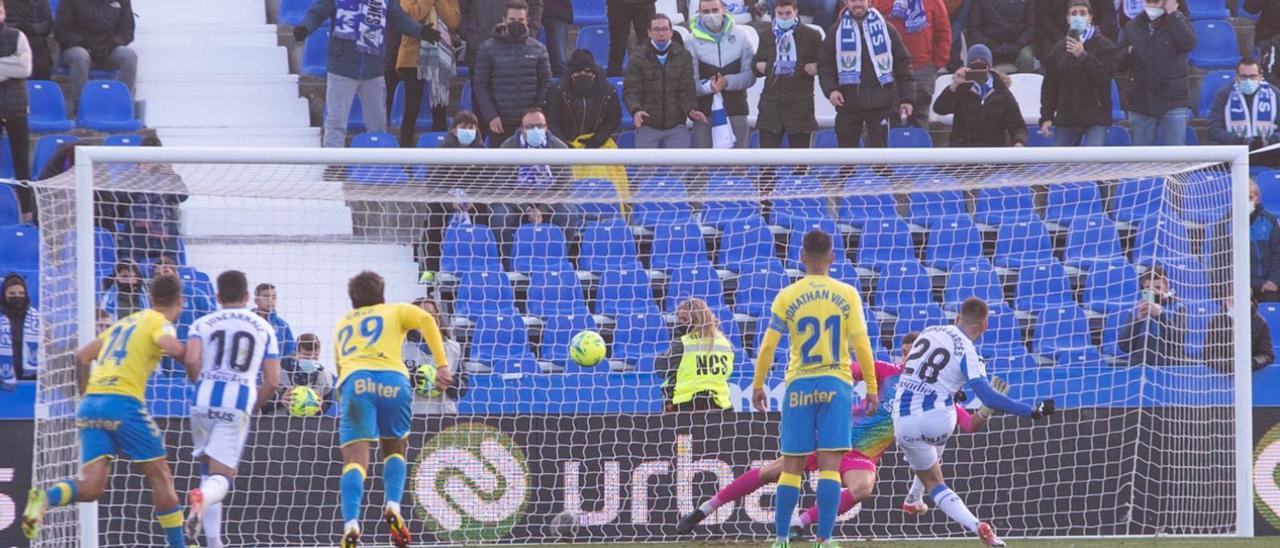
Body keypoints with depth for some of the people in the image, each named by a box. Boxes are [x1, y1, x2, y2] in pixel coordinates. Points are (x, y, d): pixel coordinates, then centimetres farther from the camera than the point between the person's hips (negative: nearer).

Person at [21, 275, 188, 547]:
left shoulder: (123, 323, 25)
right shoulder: (159, 322, 4)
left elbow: (82, 356, 24)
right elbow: (172, 347, -18)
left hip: (91, 402, 6)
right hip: (124, 403, -6)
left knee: (90, 486, -3)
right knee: (160, 476, 10)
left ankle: (45, 498, -31)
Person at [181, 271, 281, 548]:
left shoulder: (203, 324, 11)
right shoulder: (263, 328, 15)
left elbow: (190, 360, -8)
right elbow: (272, 381, 9)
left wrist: (202, 385, 11)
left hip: (204, 400, 1)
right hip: (239, 403, -1)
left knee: (208, 470, 18)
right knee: (222, 477, -3)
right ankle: (202, 498, -40)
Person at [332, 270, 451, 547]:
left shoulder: (342, 324, 34)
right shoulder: (395, 311, 26)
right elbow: (426, 320, 7)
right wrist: (442, 365, 2)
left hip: (354, 381, 0)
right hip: (393, 379, 0)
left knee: (355, 459, -9)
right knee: (394, 449, 20)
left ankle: (351, 524, -30)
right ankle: (393, 507, -4)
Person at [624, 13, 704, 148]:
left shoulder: (683, 56, 1)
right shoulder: (638, 57, -3)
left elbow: (687, 89, -2)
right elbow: (631, 89, -9)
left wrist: (691, 109, -22)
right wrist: (635, 109, -28)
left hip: (676, 126, 1)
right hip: (647, 126, -1)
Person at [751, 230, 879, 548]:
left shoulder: (787, 297, 1)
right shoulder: (847, 295, 1)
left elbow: (768, 346, 0)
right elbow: (861, 345, -2)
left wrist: (758, 386, 10)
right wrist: (871, 387, 5)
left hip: (799, 385, 1)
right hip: (836, 384, -1)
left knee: (791, 467, 7)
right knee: (830, 466, -3)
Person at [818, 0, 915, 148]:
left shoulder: (886, 29, 7)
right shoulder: (836, 32, 8)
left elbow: (902, 64, 8)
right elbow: (825, 65, 7)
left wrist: (906, 98, 3)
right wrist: (830, 89, -11)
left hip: (880, 103, -1)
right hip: (848, 102, 1)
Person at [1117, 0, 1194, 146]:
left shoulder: (1178, 22, 2)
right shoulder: (1132, 27, 11)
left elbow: (1188, 44, -20)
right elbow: (1118, 64, 13)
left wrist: (1172, 14, -15)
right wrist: (1128, 53, -10)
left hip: (1173, 101, -4)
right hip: (1140, 103, 4)